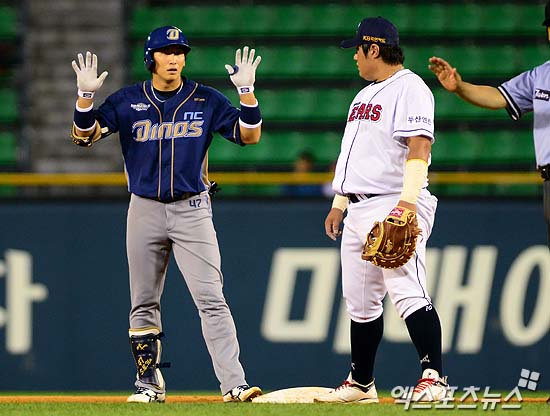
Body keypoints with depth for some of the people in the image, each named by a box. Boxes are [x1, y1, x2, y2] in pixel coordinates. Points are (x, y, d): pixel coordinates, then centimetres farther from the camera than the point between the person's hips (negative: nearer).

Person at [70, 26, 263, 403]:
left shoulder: (206, 100, 2)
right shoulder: (127, 102, 3)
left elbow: (250, 135, -1)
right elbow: (85, 135, -4)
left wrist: (247, 91, -15)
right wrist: (86, 95, -20)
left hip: (192, 209, -2)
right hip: (145, 211, 2)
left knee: (211, 299, -11)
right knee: (144, 303, 7)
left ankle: (233, 384, -17)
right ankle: (149, 383, 18)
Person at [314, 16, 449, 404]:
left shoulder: (410, 88, -9)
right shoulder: (365, 95, 22)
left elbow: (419, 147, -20)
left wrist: (408, 201, -30)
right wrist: (339, 203, 24)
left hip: (395, 206, -10)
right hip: (359, 209, 10)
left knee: (408, 291, -20)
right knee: (360, 301, 13)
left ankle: (434, 378, -25)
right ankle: (361, 383, 22)